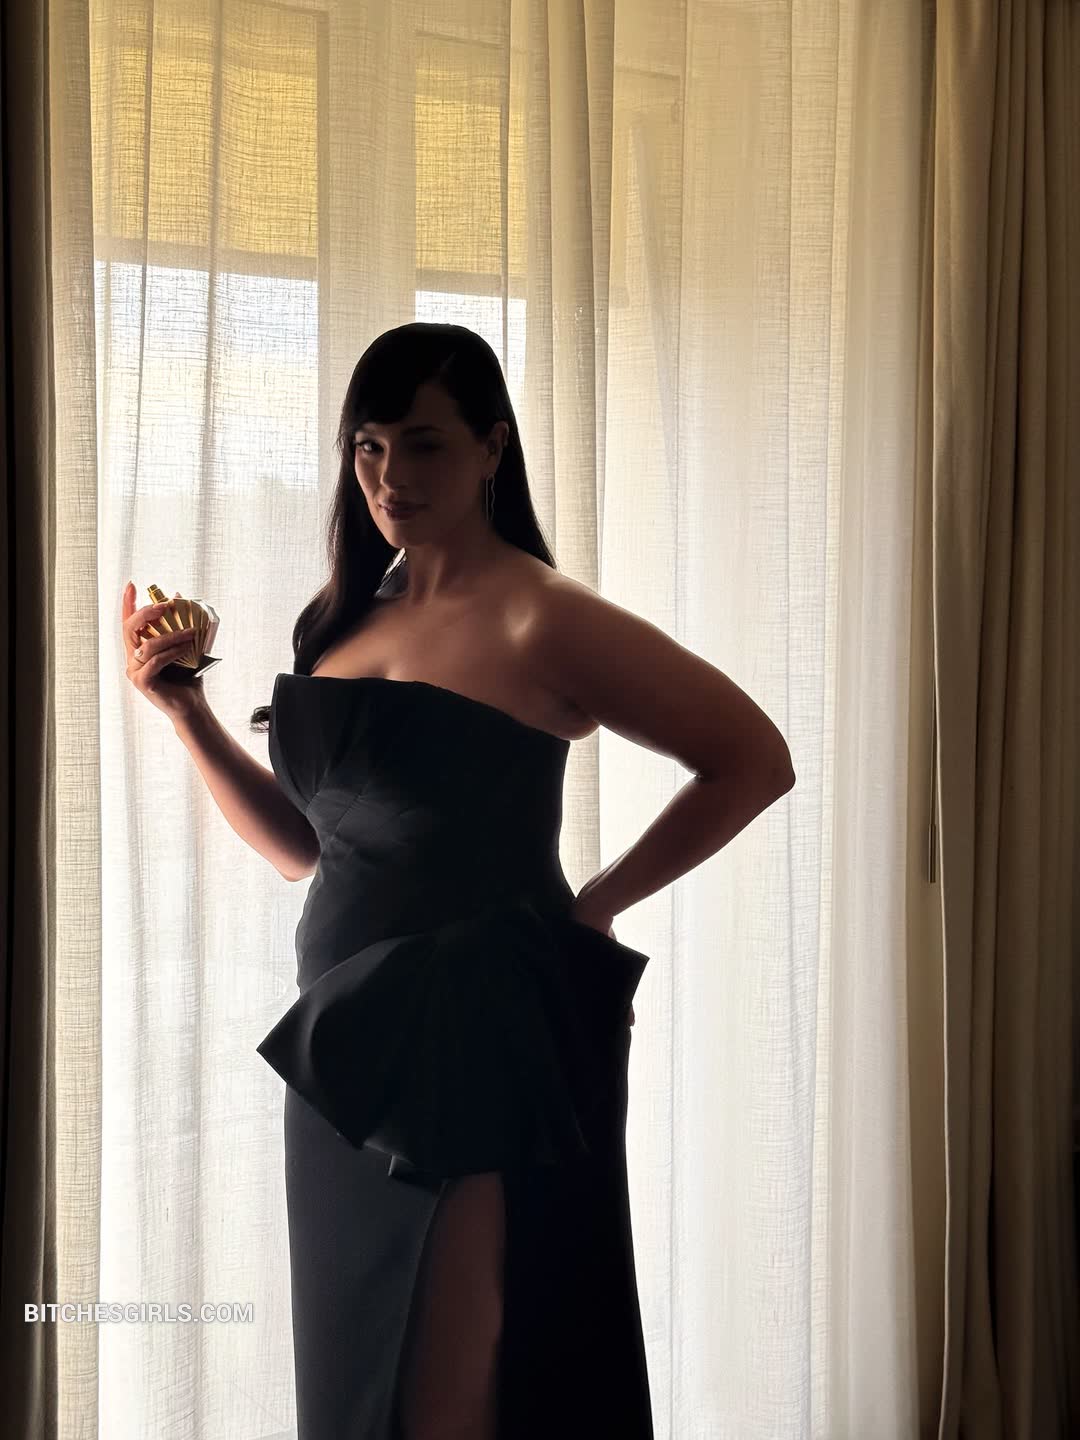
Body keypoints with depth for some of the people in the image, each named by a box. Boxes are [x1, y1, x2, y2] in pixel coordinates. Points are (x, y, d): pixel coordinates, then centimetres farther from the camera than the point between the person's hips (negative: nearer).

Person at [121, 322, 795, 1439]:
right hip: (345, 1047, 7)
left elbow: (755, 761, -10)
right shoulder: (347, 620, 10)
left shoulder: (538, 618, -11)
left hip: (483, 1041, -7)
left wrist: (593, 905, -8)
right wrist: (182, 708, 4)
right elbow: (306, 845, 13)